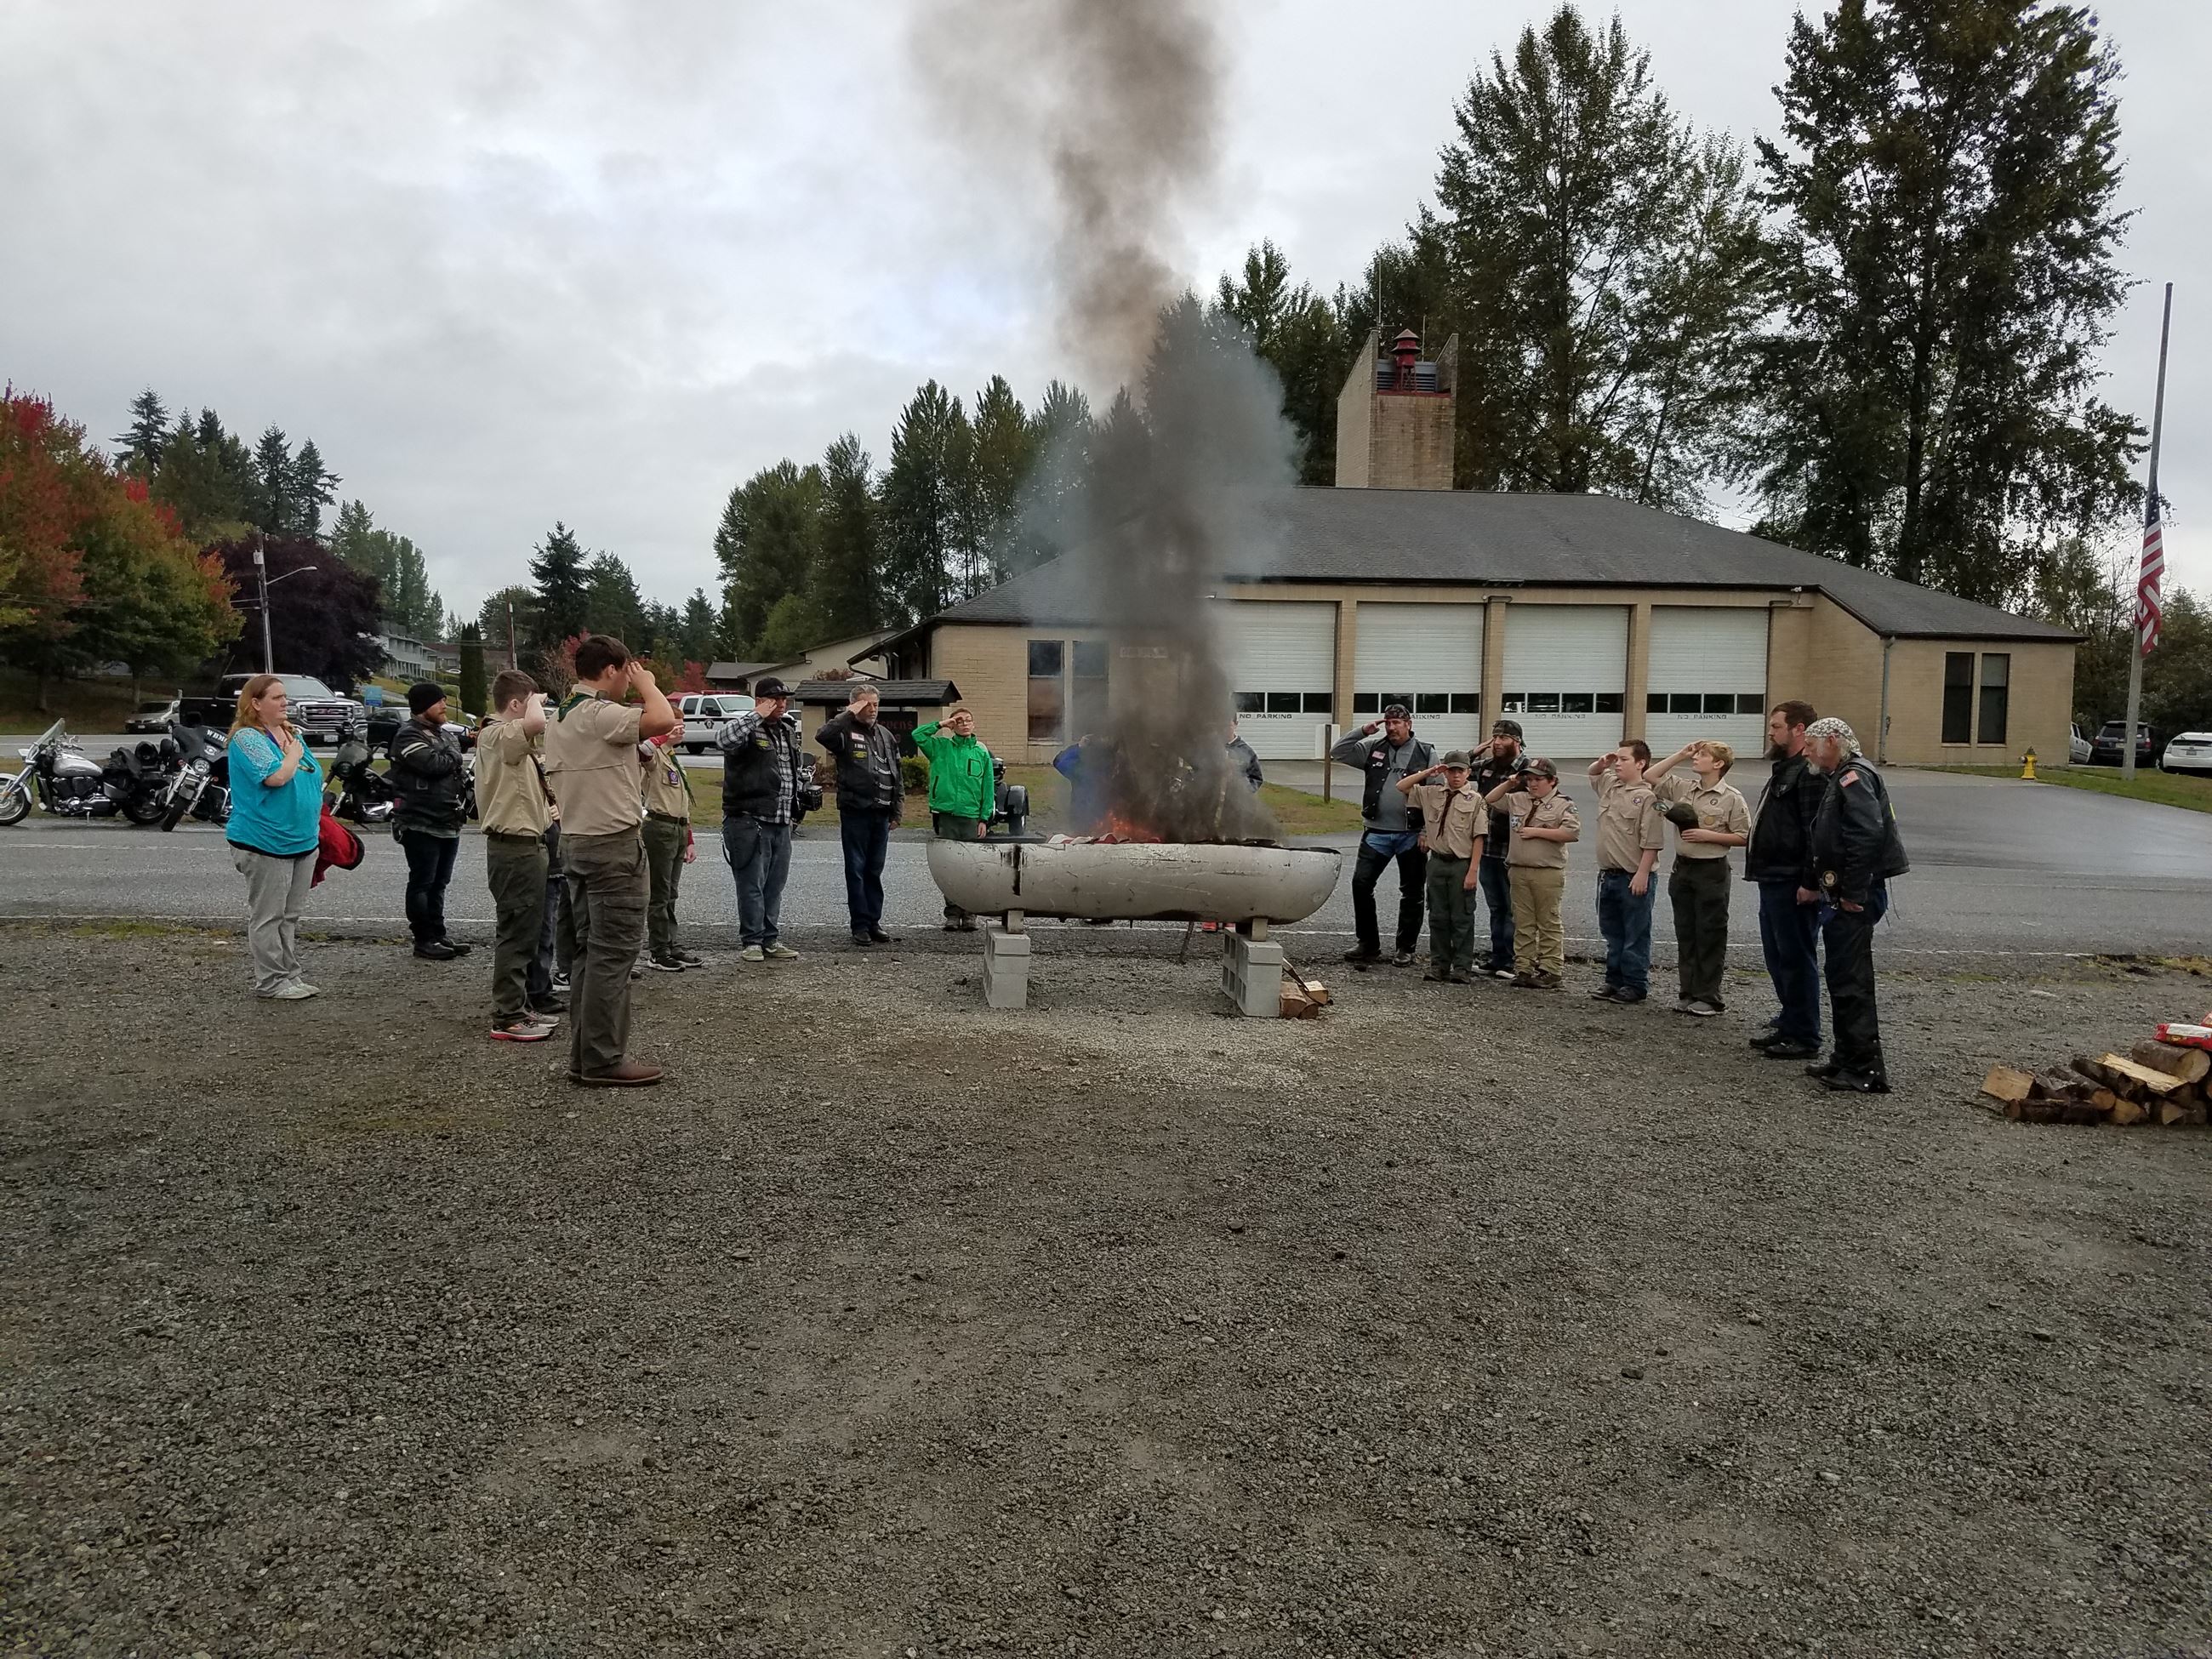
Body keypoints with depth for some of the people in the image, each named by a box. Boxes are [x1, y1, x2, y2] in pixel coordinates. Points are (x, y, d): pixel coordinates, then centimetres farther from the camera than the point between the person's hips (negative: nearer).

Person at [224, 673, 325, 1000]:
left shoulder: (293, 734, 13)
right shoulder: (247, 738, -12)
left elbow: (314, 778, 22)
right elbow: (277, 777, -26)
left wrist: (314, 825, 17)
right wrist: (294, 753, -8)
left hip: (304, 840, 8)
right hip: (266, 843, -8)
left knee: (291, 916, 14)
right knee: (268, 917, -1)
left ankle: (292, 975, 22)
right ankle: (271, 982, 3)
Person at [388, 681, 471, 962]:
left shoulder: (445, 734, 18)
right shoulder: (408, 736, -10)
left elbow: (457, 770, 21)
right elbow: (433, 764, -24)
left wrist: (462, 802, 7)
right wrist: (453, 755, -5)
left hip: (449, 824, 8)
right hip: (421, 824, -8)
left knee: (439, 883, 14)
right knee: (422, 883, -1)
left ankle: (438, 935, 21)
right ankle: (424, 940, 4)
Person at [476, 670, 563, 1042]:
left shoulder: (507, 738, 18)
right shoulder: (496, 736, -15)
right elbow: (536, 724, -37)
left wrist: (545, 811, 15)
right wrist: (536, 700, -16)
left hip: (524, 844, 11)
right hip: (514, 847, -11)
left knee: (527, 931, 17)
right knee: (515, 932, -7)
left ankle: (522, 1005, 26)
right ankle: (507, 1018, -2)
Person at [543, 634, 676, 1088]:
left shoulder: (557, 720, 15)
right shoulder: (601, 715, -16)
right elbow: (664, 719, -26)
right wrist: (646, 683, -9)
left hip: (574, 842, 10)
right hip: (613, 844, -10)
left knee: (589, 951, 13)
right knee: (613, 953, -6)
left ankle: (584, 1055, 16)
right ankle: (603, 1060, -3)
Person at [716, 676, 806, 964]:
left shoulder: (788, 728, 16)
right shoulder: (747, 727, -8)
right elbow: (724, 738, -32)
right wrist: (758, 716, -26)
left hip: (782, 822, 8)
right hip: (750, 820, -8)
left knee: (775, 886, 13)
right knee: (752, 885, -3)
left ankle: (771, 941, 20)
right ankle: (752, 942, 5)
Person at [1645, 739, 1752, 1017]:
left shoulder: (1731, 797, -8)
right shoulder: (1684, 788, 6)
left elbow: (1743, 837, -7)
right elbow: (1650, 776, 9)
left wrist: (1708, 836, -17)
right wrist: (1679, 755, 3)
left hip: (1711, 871, -6)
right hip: (1682, 868, 6)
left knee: (1710, 935, 0)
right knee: (1685, 934, 10)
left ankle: (1708, 997, 6)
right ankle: (1688, 993, 17)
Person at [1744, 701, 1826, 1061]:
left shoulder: (1810, 773, -15)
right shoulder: (1784, 769, 19)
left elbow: (1816, 832, -22)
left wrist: (1810, 882, -25)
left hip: (1793, 884, -11)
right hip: (1772, 880, 11)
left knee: (1797, 958, -4)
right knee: (1777, 956, 17)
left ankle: (1803, 1037, 3)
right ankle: (1787, 1021, 28)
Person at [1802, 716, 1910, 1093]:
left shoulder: (1854, 777, -13)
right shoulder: (1841, 779, 20)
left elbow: (1867, 835, -25)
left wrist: (1853, 893, -23)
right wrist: (1814, 883, 16)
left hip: (1852, 899, -11)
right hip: (1841, 896, 11)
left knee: (1851, 980, -8)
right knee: (1843, 978, 15)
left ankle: (1866, 1070, -4)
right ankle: (1848, 1061, 24)